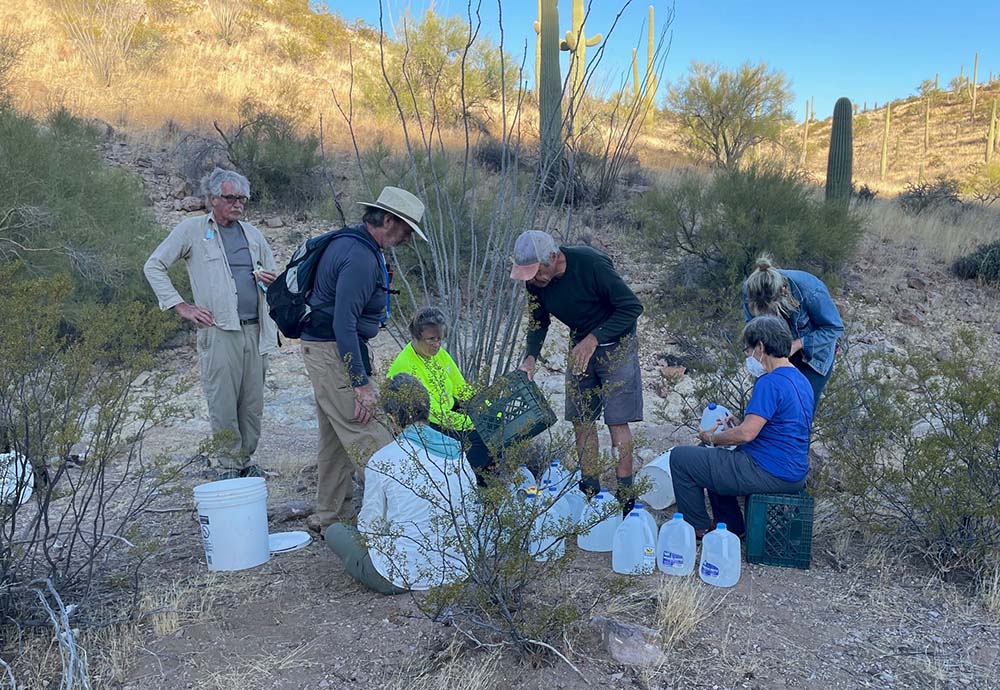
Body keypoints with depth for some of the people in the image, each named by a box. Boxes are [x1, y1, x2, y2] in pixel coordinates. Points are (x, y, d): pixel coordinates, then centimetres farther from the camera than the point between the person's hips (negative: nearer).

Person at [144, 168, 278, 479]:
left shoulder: (252, 233, 17)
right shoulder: (192, 229, 3)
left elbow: (273, 272, 29)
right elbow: (154, 266, 3)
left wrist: (271, 280, 4)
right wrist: (181, 307, -4)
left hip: (255, 329, 5)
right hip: (218, 330, -4)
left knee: (253, 403, 7)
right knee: (223, 403, -4)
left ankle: (245, 460, 20)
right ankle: (228, 466, 9)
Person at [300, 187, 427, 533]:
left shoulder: (349, 242, 13)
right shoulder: (361, 258, -20)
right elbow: (344, 324, -25)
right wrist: (361, 383, -24)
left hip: (320, 349, 11)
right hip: (335, 352, -11)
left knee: (335, 436, 16)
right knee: (369, 436, -9)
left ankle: (329, 515, 26)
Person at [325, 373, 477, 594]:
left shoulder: (381, 461, -15)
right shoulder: (457, 451, -2)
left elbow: (370, 527, -7)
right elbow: (471, 510, 8)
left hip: (404, 574, -5)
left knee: (334, 531, 17)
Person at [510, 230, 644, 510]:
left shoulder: (591, 264, -29)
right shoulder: (535, 280, -9)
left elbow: (632, 306, -23)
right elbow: (538, 323, 5)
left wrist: (594, 339, -27)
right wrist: (531, 357, -12)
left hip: (615, 344, -6)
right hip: (581, 347, 6)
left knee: (617, 420, -7)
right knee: (581, 419, 6)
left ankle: (625, 497, 1)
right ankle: (590, 491, 16)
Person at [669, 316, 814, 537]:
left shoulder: (770, 383, -21)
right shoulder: (801, 380, 11)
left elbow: (746, 434, -26)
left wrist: (711, 438, -8)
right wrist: (740, 426, 11)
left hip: (770, 475, -10)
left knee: (680, 457, -3)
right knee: (710, 455, 29)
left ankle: (698, 529, 9)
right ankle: (732, 527, 28)